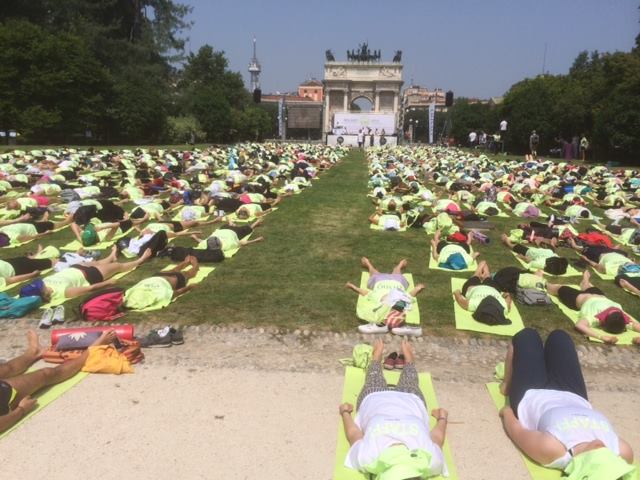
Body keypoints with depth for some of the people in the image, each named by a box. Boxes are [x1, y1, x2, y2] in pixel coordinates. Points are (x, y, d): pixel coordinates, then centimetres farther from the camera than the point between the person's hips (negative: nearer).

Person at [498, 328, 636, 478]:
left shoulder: (550, 449, -49)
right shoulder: (622, 451, -40)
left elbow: (516, 429, -26)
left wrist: (507, 411, -5)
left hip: (532, 397, -3)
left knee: (527, 335, 18)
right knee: (559, 336, 23)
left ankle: (506, 386, 45)